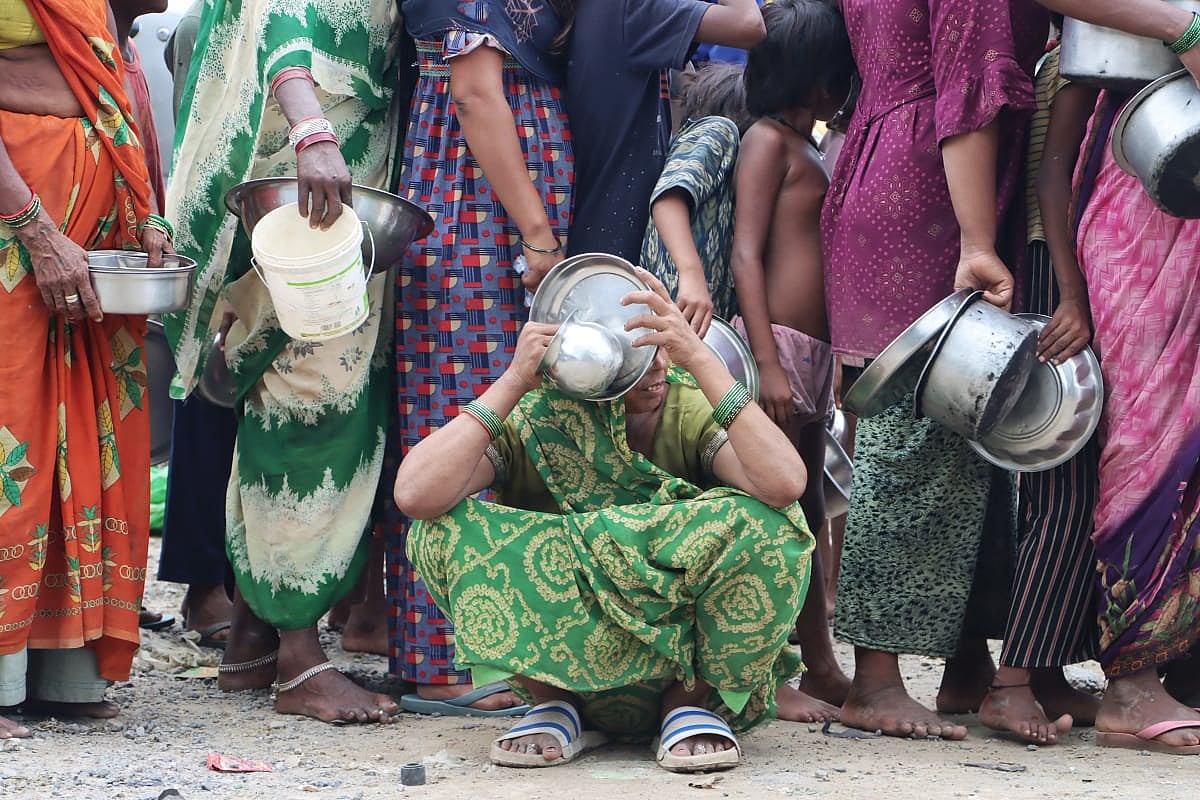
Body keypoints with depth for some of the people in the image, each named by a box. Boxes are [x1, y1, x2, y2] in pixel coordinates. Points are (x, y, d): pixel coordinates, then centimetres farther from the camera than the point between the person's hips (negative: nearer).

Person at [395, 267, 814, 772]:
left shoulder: (692, 410, -10)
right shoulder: (530, 421, -10)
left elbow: (784, 485, -31)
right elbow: (415, 495, -28)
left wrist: (698, 357, -30)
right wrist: (513, 381, -24)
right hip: (565, 666, 0)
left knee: (765, 523, -28)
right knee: (443, 530, -22)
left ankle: (691, 700, -5)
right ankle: (555, 704, -5)